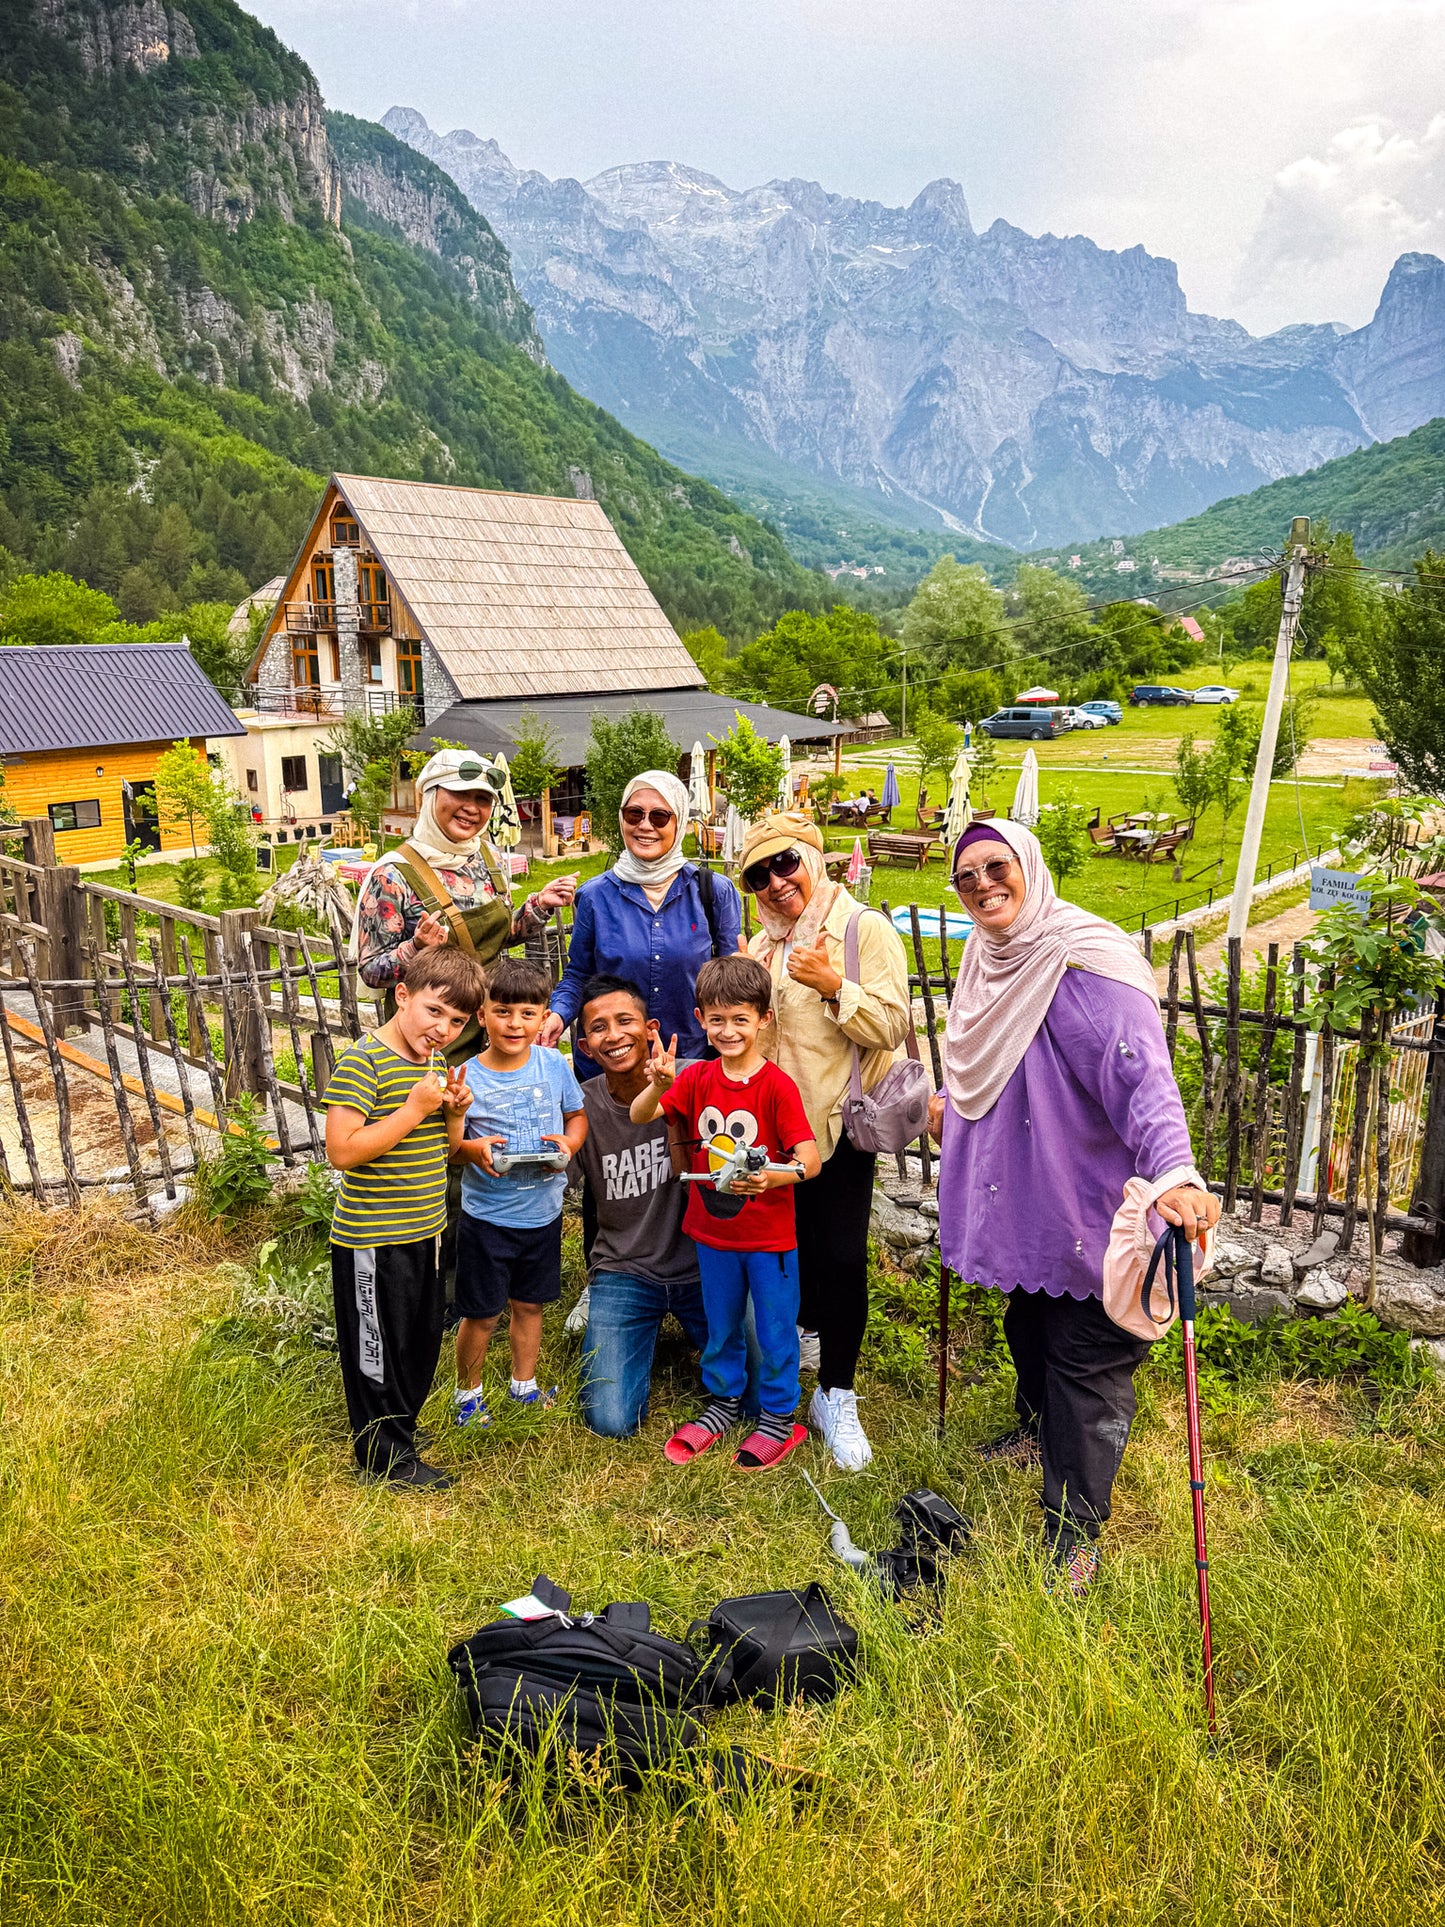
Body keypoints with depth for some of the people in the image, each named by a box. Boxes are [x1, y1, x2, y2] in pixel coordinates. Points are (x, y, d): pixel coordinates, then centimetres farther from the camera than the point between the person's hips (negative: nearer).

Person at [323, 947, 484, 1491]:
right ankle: (385, 1453, 24)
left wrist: (455, 1113, -6)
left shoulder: (437, 1061, 6)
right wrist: (414, 1109, -26)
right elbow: (342, 1150, -25)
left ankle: (400, 1424, 41)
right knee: (377, 1344, 7)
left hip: (424, 1231, 8)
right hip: (371, 1239, -8)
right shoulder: (362, 1062, -19)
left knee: (423, 1338, 21)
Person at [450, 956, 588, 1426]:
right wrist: (474, 1150, -26)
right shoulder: (468, 1078, -13)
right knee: (482, 1314, 8)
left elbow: (576, 1115, 7)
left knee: (529, 1303, 20)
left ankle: (523, 1386, 41)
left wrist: (568, 1144, -13)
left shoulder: (555, 1065, -6)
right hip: (487, 1215, -3)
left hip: (543, 1210, 3)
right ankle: (468, 1394, 32)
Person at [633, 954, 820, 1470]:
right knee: (720, 1326, 21)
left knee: (773, 1329, 11)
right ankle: (724, 1402, 42)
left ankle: (780, 1418, 30)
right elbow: (638, 1117, -9)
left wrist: (771, 1177, -39)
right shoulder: (697, 1078, -3)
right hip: (712, 1232, 4)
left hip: (768, 1235, -4)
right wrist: (659, 1085, -29)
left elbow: (810, 1160, -20)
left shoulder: (777, 1085, -17)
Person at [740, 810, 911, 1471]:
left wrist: (832, 985, -26)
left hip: (841, 1120, -5)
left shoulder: (867, 930, -10)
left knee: (842, 1254, -5)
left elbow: (892, 1026, -16)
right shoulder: (764, 942, 10)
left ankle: (835, 1396, 9)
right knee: (794, 1238, 17)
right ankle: (811, 1328, 44)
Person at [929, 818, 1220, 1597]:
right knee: (1028, 1326, 26)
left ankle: (1074, 1533, 19)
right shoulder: (985, 956, 4)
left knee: (1083, 1359, 3)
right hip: (1017, 1190, 8)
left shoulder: (1085, 962, -24)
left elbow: (1141, 1072, -34)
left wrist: (1173, 1172, -46)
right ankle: (1037, 1428, 54)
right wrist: (949, 1106, 31)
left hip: (1085, 1200, -8)